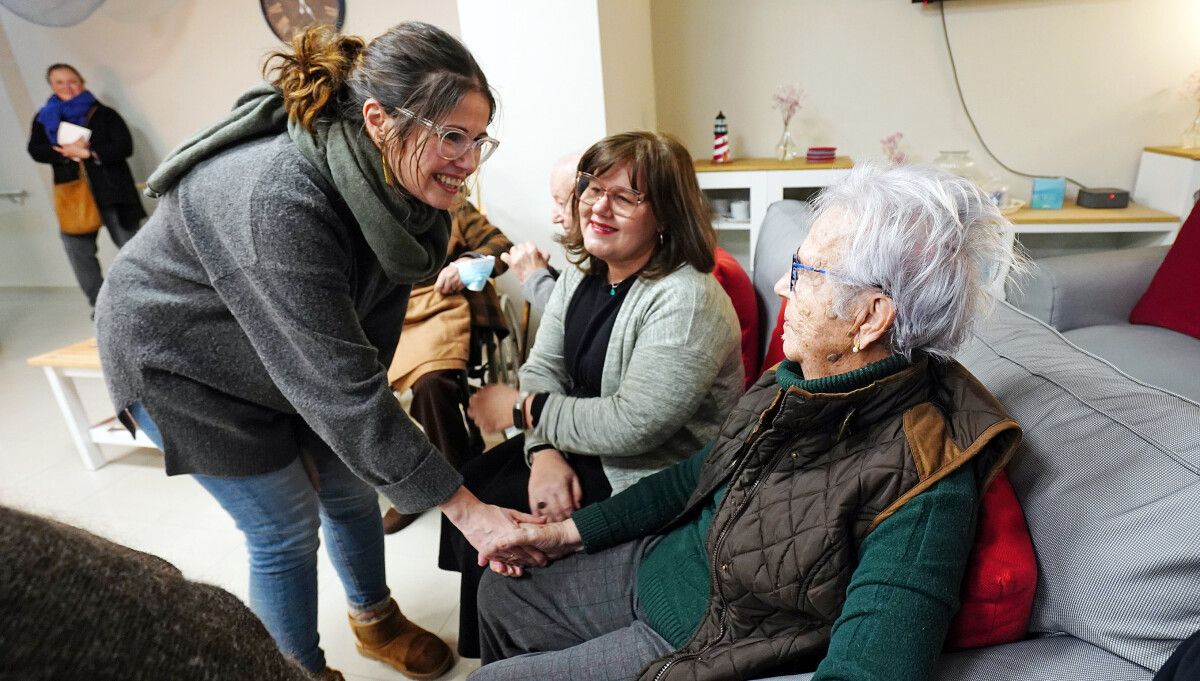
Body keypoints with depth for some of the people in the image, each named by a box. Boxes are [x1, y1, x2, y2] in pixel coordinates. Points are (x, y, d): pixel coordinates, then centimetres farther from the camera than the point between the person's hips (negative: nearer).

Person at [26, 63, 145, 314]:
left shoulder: (103, 114, 2)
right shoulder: (45, 118, 13)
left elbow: (125, 147, -9)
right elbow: (36, 150, 3)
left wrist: (89, 153, -17)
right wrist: (67, 153, -14)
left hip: (111, 190, -4)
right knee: (79, 250, 3)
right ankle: (99, 303, 13)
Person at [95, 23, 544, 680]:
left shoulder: (392, 182, -16)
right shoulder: (279, 200, -39)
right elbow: (339, 386, -39)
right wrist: (463, 508, -36)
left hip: (293, 357, 7)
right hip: (182, 361, -6)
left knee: (350, 490, 13)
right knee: (286, 528, 0)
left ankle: (374, 620, 39)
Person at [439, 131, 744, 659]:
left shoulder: (685, 301, -26)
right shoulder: (582, 272, 2)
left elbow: (631, 426, -28)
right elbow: (543, 368, 1)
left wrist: (523, 409, -19)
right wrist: (544, 452, -16)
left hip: (650, 480, -8)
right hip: (582, 447, 8)